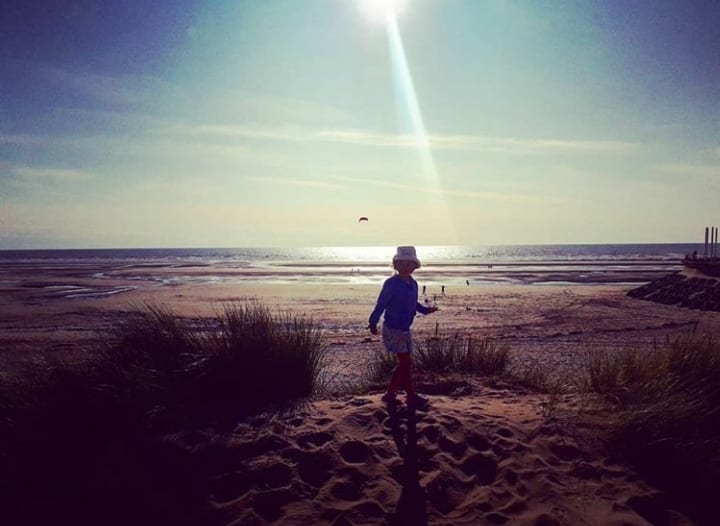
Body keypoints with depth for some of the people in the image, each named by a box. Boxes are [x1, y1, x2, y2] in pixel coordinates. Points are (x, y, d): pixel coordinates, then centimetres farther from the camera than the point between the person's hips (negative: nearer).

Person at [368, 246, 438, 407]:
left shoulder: (413, 284, 7)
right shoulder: (391, 284, -15)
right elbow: (380, 305, -15)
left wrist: (426, 310, 8)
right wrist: (373, 322, -19)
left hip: (405, 330, 8)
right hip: (392, 329, -8)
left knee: (402, 364, 11)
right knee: (405, 362, -4)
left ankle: (390, 394, 23)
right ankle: (411, 396, 9)